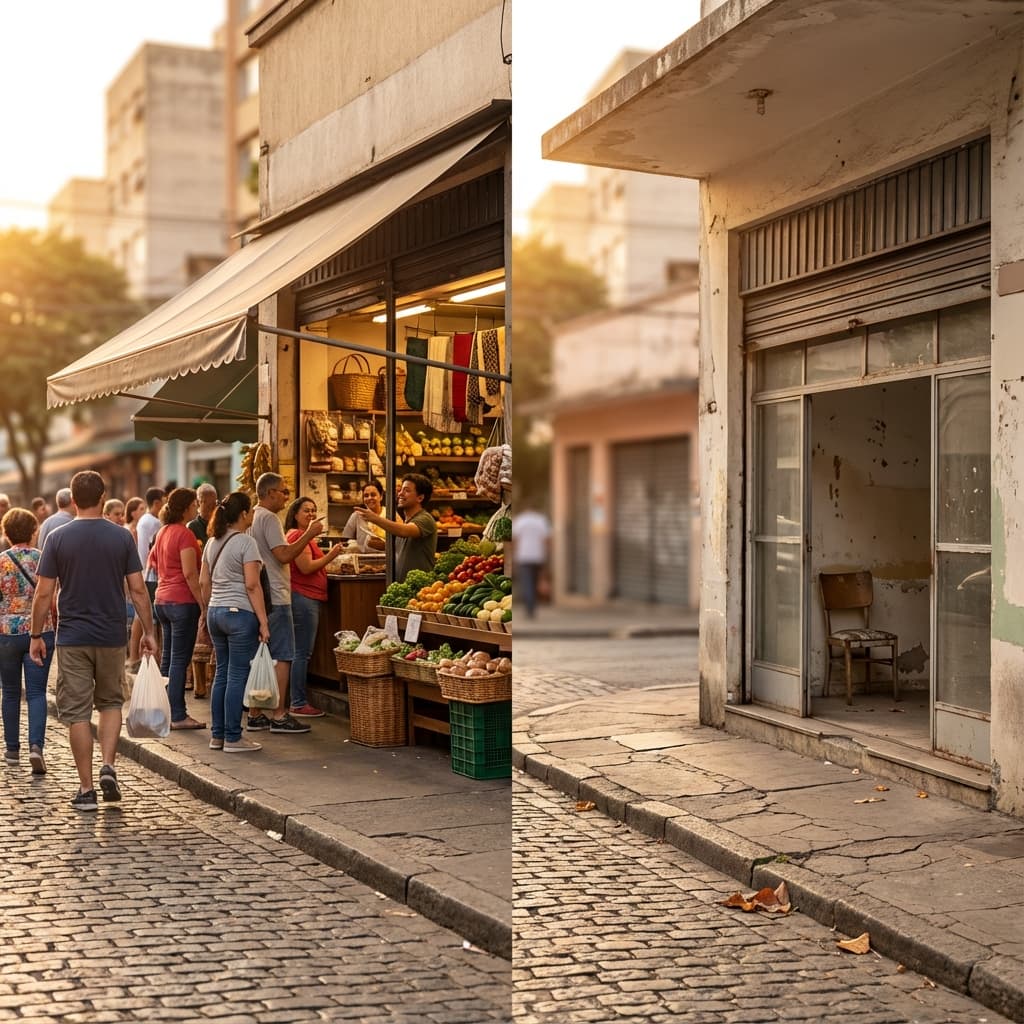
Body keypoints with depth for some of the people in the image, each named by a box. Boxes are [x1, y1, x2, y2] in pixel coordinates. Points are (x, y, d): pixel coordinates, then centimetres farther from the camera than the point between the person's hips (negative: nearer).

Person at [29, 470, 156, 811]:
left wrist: (36, 635, 5)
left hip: (72, 638, -1)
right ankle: (108, 766, 1)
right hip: (112, 636, 1)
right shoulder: (122, 537, -2)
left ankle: (86, 789, 6)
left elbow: (43, 594, -4)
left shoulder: (58, 538, -5)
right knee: (111, 702, 19)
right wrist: (149, 631, 6)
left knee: (77, 713, 4)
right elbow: (138, 589, -2)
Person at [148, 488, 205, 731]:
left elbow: (153, 561, 25)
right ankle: (178, 716, -3)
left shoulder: (163, 532, 13)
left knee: (167, 659, 14)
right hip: (182, 600, -9)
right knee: (180, 660, -6)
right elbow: (190, 574, -19)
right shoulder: (185, 533, -14)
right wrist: (203, 604, -16)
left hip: (162, 599, 9)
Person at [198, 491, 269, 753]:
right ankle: (233, 738, 1)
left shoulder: (212, 542, 12)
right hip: (240, 613, -8)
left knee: (222, 673, 13)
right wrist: (263, 622, -13)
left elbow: (204, 583, 15)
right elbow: (252, 586, -15)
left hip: (215, 613, 8)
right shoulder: (245, 542, -11)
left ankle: (217, 735, 17)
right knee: (237, 676, -2)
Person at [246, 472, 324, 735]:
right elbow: (284, 555, -22)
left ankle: (256, 714, 15)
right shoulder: (268, 518, -14)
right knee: (282, 656, -5)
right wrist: (309, 534, -15)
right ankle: (279, 715, -5)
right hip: (275, 597, -9)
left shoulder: (251, 518, 15)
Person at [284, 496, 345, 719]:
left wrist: (329, 558, 13)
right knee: (302, 653, -8)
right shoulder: (297, 535, -11)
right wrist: (331, 555, -15)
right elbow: (306, 567, -16)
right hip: (304, 598, -11)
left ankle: (299, 702, 16)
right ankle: (299, 704, -5)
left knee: (301, 653, 12)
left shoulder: (304, 535, 21)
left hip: (309, 598, 11)